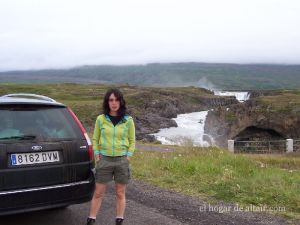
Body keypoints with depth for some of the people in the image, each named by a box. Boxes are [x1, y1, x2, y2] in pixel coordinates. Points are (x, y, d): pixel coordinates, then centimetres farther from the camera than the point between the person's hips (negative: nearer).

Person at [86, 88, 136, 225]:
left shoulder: (128, 120, -2)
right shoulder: (100, 119, -1)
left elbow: (132, 141, 4)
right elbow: (95, 139, 6)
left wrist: (128, 158, -4)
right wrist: (97, 156, -2)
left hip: (122, 160, 0)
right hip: (104, 159, 0)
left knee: (120, 194, 9)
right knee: (98, 193, 6)